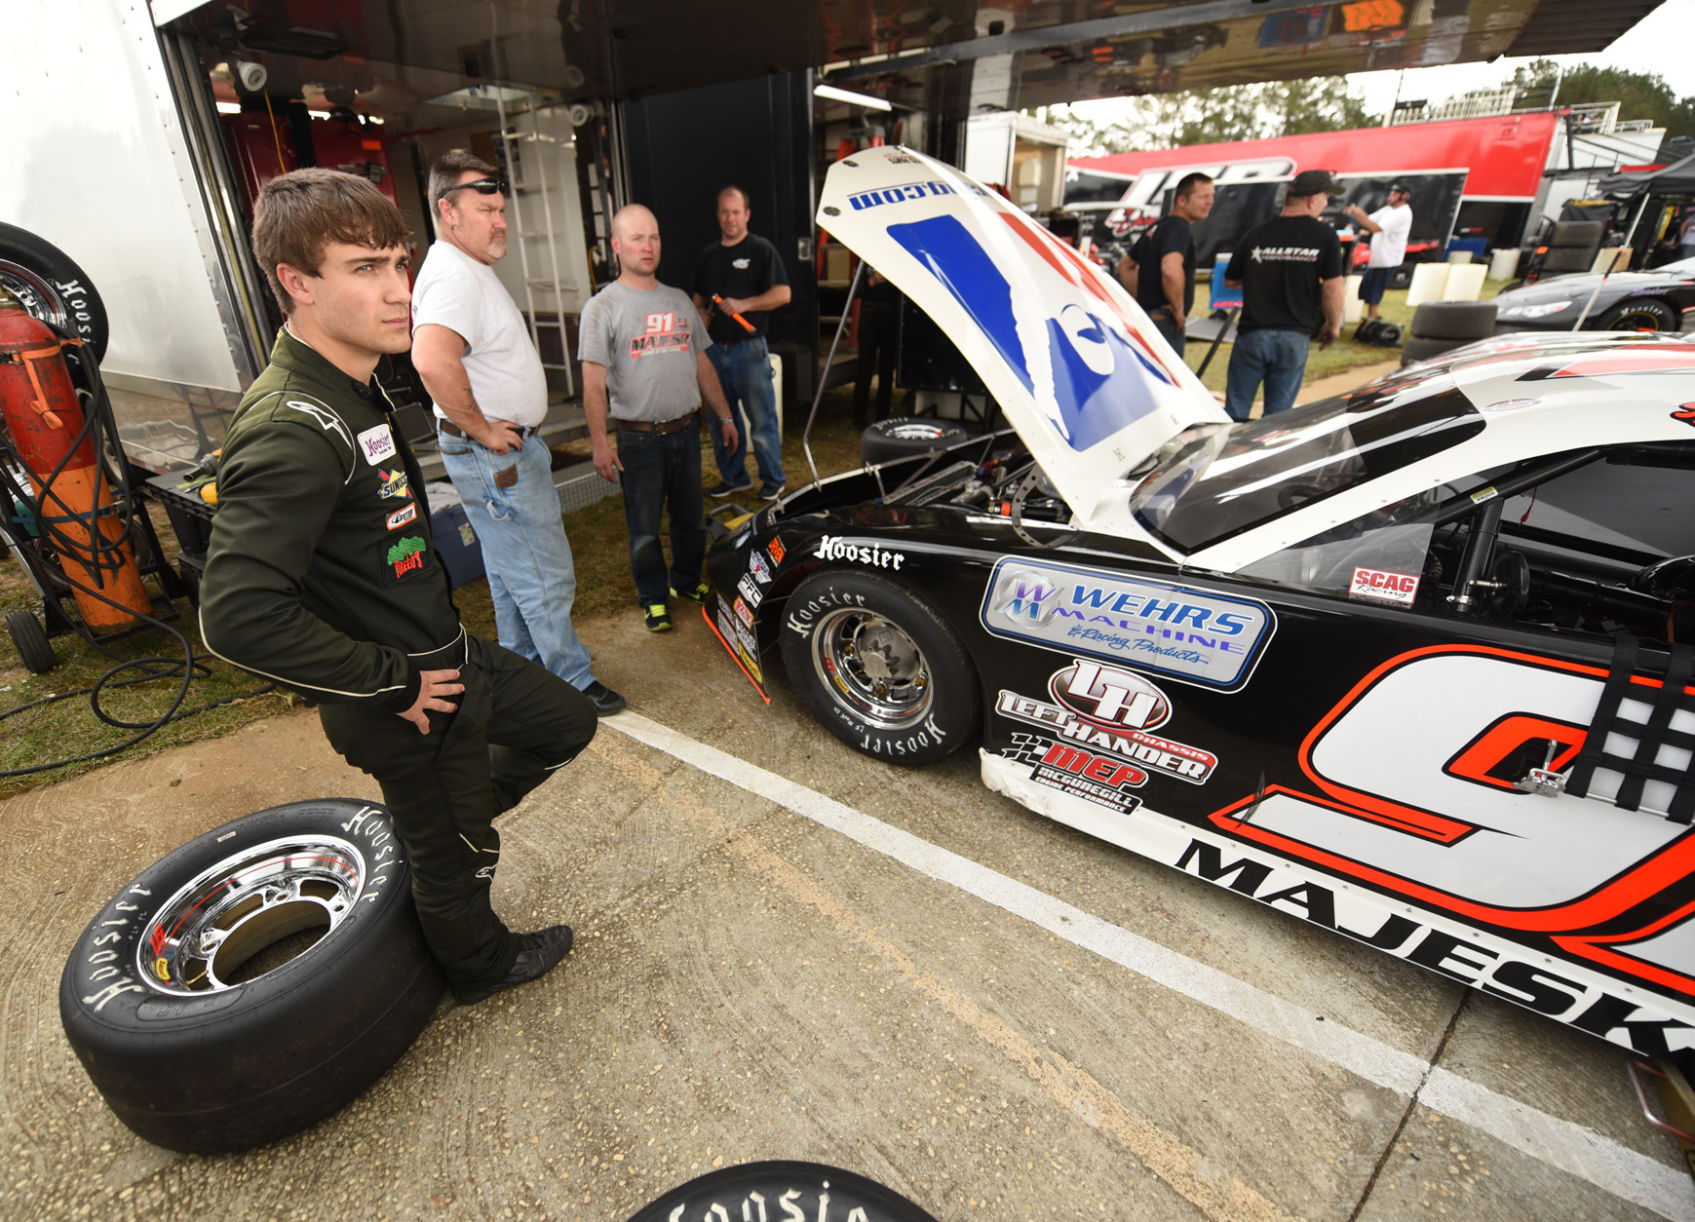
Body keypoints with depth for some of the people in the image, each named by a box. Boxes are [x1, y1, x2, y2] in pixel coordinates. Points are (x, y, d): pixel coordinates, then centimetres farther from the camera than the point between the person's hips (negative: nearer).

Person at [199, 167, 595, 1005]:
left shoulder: (353, 390, 4)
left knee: (568, 723, 24)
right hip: (408, 711, -8)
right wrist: (395, 684, -23)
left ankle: (454, 813, 41)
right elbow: (239, 615, -34)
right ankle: (479, 964, 44)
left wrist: (440, 635, 13)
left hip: (448, 655, 9)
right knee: (454, 858, 15)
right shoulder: (292, 432, -28)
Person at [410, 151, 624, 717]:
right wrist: (481, 430, -25)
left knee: (509, 568, 20)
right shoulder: (454, 275, -20)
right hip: (493, 457, -11)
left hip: (507, 448, 11)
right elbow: (432, 360, -38)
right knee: (546, 576, -2)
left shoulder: (472, 268, 15)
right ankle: (571, 681, 12)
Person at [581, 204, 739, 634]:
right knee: (645, 527, 4)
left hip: (685, 432, 5)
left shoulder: (680, 301, 12)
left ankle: (687, 580, 35)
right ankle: (653, 597, 20)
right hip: (639, 440, -5)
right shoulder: (602, 307, -5)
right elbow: (594, 384, -11)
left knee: (691, 517, 15)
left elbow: (702, 365, 19)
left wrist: (725, 416, 16)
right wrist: (600, 442, -19)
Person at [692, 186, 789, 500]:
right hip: (714, 348, 6)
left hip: (749, 347, -6)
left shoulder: (761, 250, -1)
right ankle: (733, 477, 23)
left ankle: (772, 480, 10)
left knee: (762, 419, -2)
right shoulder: (708, 254, 17)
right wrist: (701, 315, 4)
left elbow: (783, 294, -9)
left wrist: (743, 305, -18)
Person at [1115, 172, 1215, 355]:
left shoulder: (1157, 228, 18)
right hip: (1165, 321, -10)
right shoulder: (1179, 229, -12)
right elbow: (1171, 269, -32)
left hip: (1147, 318, 10)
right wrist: (1179, 309, -20)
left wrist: (1143, 299, 21)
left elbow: (1125, 266, 27)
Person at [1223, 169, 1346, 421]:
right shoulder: (1324, 236, -3)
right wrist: (1333, 325, 9)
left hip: (1252, 333, 1)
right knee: (1278, 414, 9)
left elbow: (1230, 280, 11)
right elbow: (1333, 286, -6)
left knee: (1235, 412, 8)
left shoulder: (1257, 235, 2)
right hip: (1295, 338, 0)